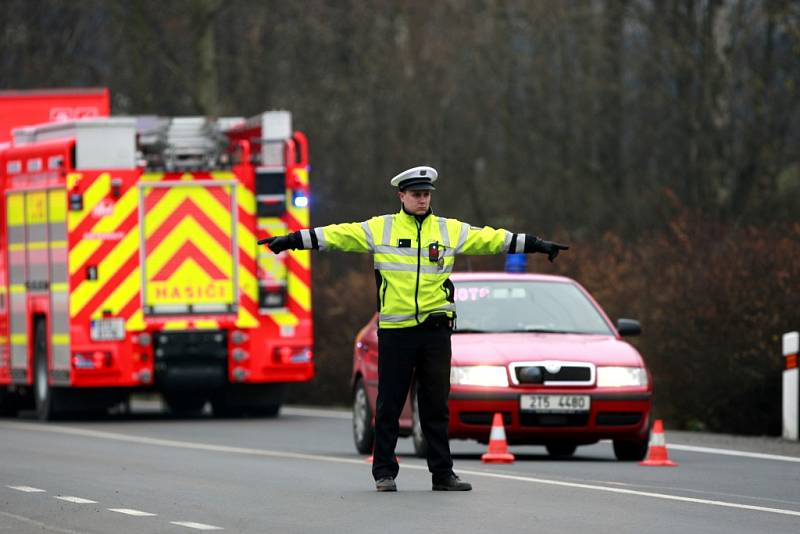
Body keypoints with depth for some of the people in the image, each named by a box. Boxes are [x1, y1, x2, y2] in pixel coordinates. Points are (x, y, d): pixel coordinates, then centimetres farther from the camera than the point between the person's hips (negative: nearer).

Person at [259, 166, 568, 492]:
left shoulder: (451, 231, 9)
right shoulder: (379, 229, 3)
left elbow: (492, 239, 11)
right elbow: (337, 235, 1)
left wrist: (538, 245, 11)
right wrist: (290, 241, -4)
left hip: (435, 329, 2)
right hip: (394, 330, -2)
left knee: (436, 405, 5)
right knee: (389, 405, 2)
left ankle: (442, 473, 10)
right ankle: (384, 473, 9)